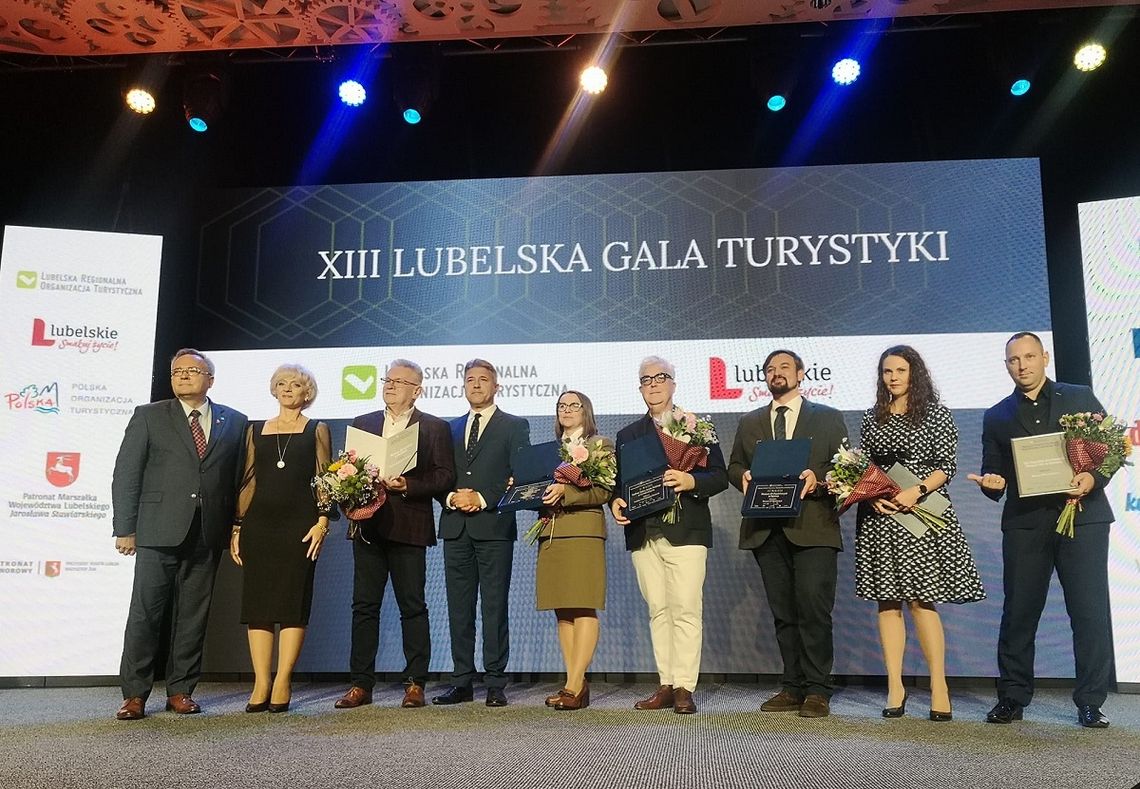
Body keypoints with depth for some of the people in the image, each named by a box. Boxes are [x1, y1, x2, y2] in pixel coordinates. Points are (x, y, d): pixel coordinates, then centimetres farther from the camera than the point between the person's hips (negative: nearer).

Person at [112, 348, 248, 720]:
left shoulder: (234, 422, 10)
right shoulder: (149, 416, 6)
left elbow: (238, 479, 9)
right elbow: (126, 475, 3)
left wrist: (234, 528, 2)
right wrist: (125, 529, -3)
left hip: (207, 535, 2)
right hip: (158, 533, -1)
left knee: (193, 615, 7)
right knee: (145, 613, 0)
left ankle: (181, 691, 17)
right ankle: (134, 694, 11)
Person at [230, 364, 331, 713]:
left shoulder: (317, 430, 9)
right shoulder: (255, 430, 16)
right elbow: (248, 481, 14)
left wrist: (322, 520, -9)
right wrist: (237, 527, 7)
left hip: (299, 524, -3)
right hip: (258, 524, 3)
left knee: (294, 600, -3)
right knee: (257, 600, 1)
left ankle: (282, 681, 1)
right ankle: (261, 683, 6)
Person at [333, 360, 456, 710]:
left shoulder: (435, 428, 4)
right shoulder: (361, 424, 16)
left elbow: (445, 477, -4)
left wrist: (408, 486, -17)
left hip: (409, 527, -3)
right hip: (368, 526, 4)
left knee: (413, 607, 1)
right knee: (364, 605, 5)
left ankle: (415, 684, 9)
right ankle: (361, 684, 13)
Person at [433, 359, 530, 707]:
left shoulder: (515, 426, 6)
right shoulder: (451, 429, 19)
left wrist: (483, 498, -13)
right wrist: (450, 497, -5)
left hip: (494, 526, -4)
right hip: (456, 528, 4)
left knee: (495, 607, -2)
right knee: (459, 609, 6)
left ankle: (495, 684, 4)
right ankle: (461, 682, 13)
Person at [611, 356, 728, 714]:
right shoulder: (628, 435, 18)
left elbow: (720, 476, 2)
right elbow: (618, 481, 17)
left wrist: (691, 481, -16)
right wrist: (616, 502, -4)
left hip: (685, 530, -3)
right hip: (643, 533, 3)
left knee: (686, 610, -6)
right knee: (658, 611, 5)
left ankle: (684, 687, 0)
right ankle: (666, 685, 12)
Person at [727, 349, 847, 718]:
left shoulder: (829, 418, 11)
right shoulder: (749, 422, 19)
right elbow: (733, 466, 19)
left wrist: (817, 478, -15)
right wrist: (744, 475, -4)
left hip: (813, 526, -3)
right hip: (767, 529, 4)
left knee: (814, 611, -8)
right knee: (782, 614, 7)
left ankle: (817, 692, 0)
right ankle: (793, 688, 15)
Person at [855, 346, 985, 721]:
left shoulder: (936, 414, 5)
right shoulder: (872, 418, 14)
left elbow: (947, 466, -1)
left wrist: (917, 490, -16)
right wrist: (872, 496, -6)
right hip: (879, 516, 3)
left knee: (922, 599, -6)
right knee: (888, 600, 3)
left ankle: (939, 686, 3)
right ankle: (895, 689, 8)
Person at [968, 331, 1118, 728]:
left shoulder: (1081, 398, 10)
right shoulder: (996, 417, 13)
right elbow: (993, 475, 13)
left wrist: (1093, 479, -12)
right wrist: (992, 483, -10)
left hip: (1082, 517, -1)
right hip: (1025, 524, 1)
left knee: (1090, 612, -1)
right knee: (1018, 613, 4)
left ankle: (1090, 702, 11)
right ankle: (1012, 698, 15)